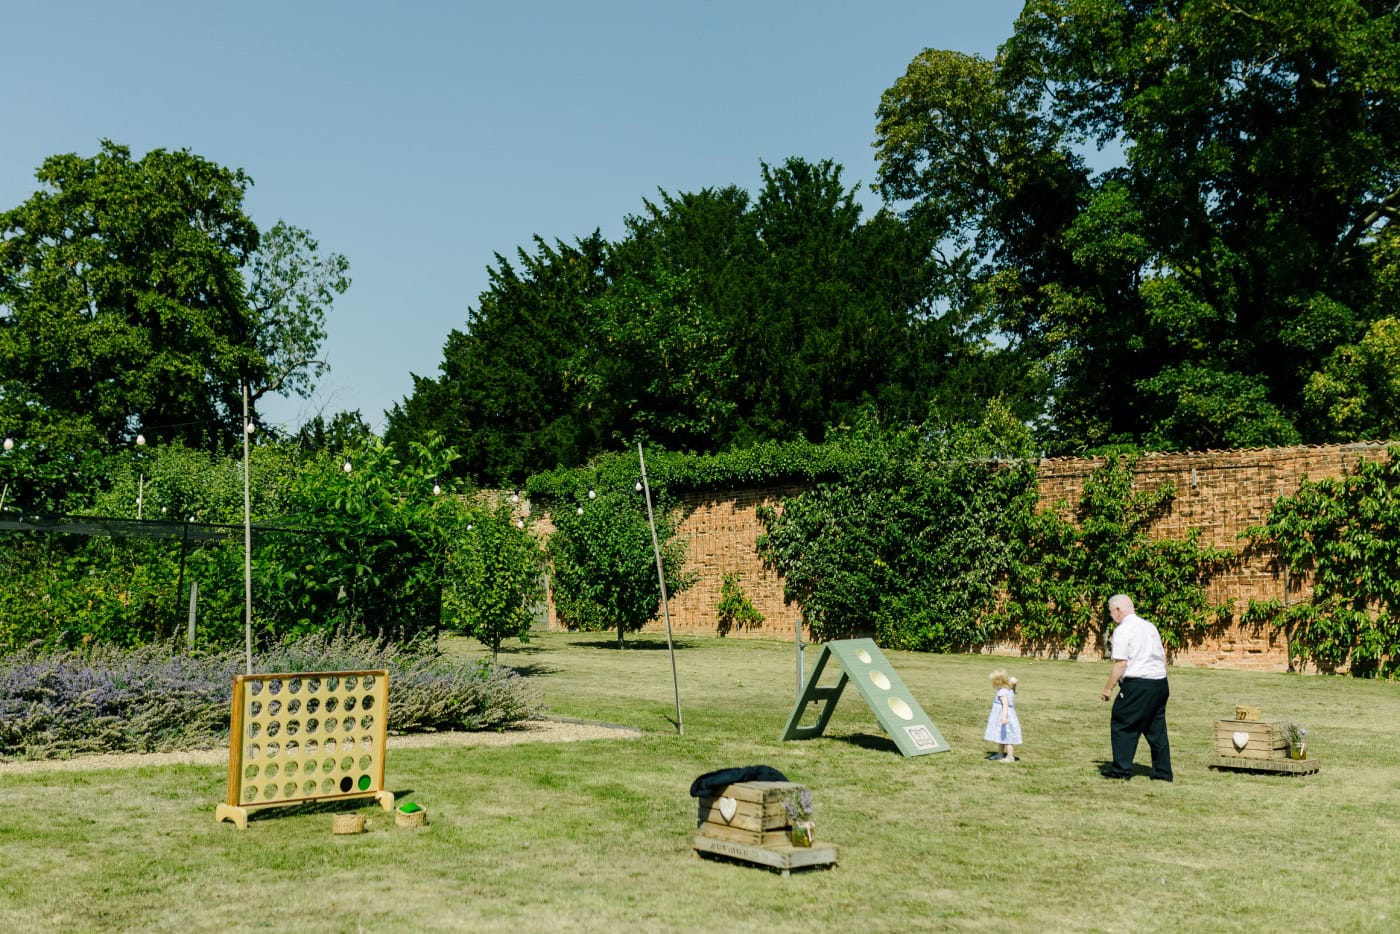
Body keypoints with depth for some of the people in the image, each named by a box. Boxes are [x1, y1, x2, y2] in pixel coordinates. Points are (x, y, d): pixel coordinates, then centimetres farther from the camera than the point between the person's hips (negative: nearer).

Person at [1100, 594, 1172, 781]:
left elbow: (1121, 663, -15)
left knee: (1122, 724, 3)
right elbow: (1163, 655, 19)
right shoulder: (1149, 626, 16)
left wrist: (1108, 688, -8)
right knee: (1156, 728, 12)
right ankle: (1163, 773, 15)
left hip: (1137, 684, -8)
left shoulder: (1123, 630, -8)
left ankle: (1121, 768, 4)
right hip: (1160, 682, 8)